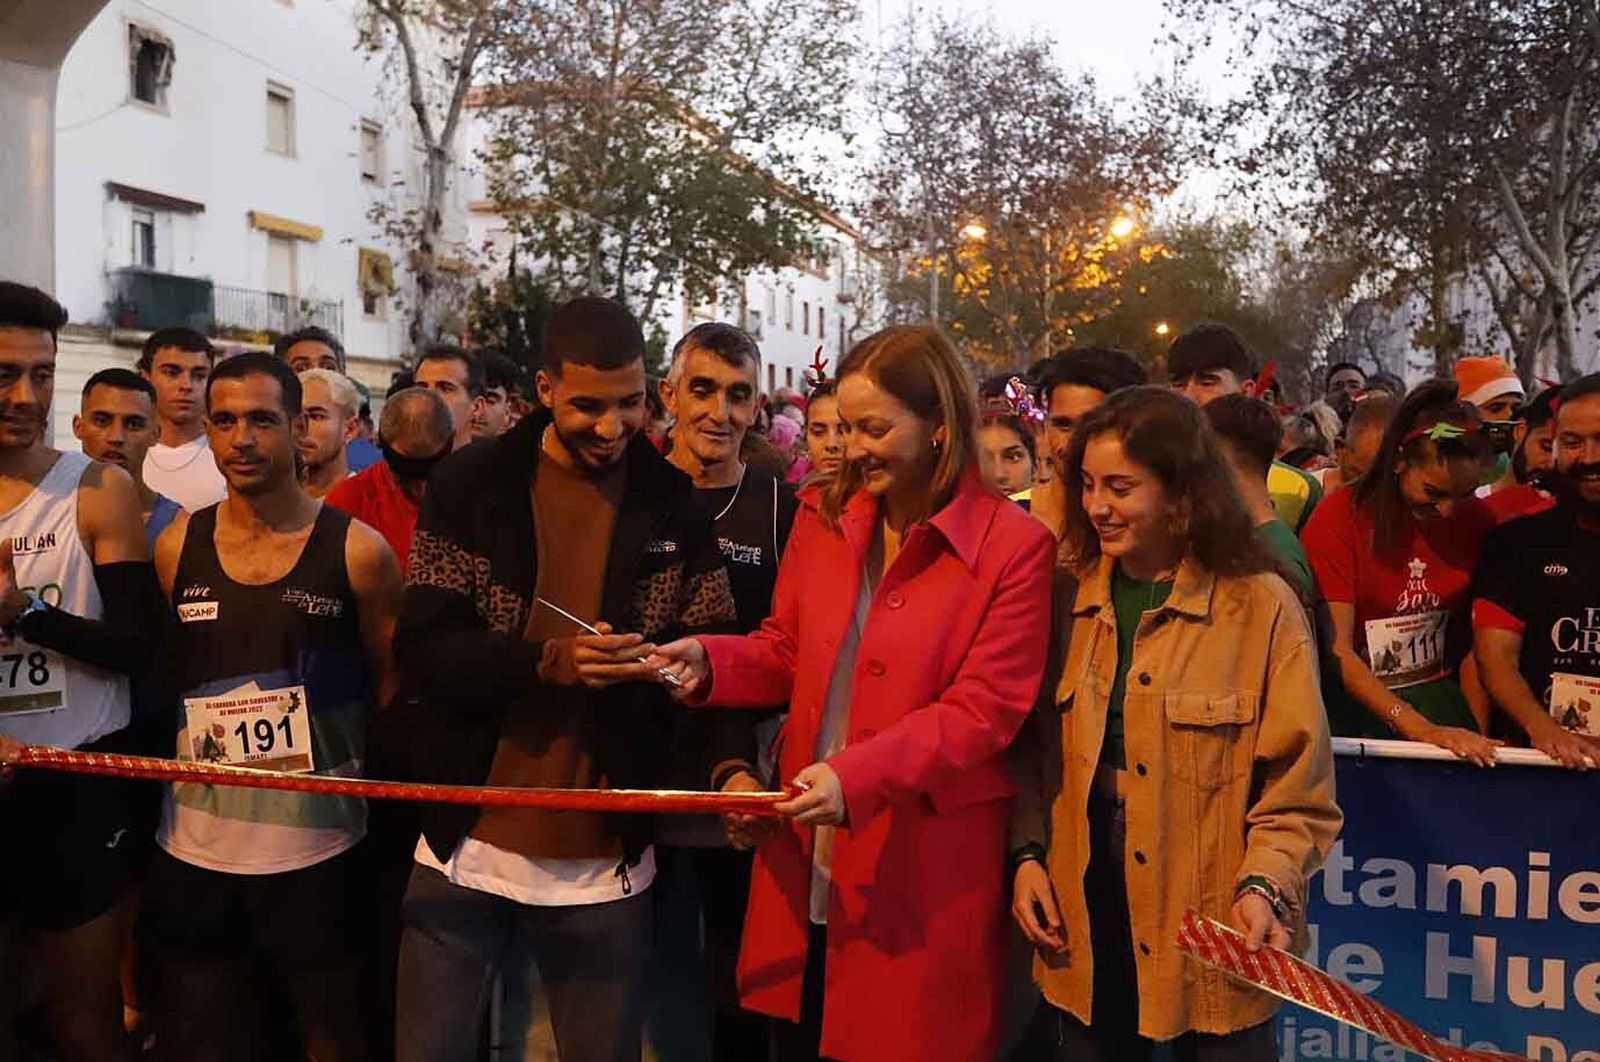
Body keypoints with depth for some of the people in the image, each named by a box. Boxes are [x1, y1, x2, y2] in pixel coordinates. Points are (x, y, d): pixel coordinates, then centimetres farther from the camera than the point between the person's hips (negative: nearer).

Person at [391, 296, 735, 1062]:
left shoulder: (675, 505, -1)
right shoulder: (468, 485, -4)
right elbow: (420, 652, -8)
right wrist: (546, 662, -23)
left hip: (607, 858, 1)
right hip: (468, 841, 0)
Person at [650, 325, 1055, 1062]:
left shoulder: (1014, 546, -12)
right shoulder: (822, 516, 4)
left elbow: (982, 711, -15)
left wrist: (855, 777, -25)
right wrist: (707, 661, -9)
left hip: (923, 869, -5)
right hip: (806, 854, 5)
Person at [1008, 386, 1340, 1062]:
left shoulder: (1261, 607, -8)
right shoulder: (1068, 598, 2)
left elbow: (1298, 781, -7)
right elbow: (1035, 747, 8)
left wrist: (1263, 886, -19)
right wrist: (1028, 853, -3)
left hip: (1210, 932, -3)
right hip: (1084, 928, 3)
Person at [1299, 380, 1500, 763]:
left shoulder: (1477, 519, 3)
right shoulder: (1340, 516, -9)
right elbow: (1336, 651, -13)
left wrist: (1479, 734, -6)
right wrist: (1423, 731, -20)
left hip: (1438, 695, 3)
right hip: (1354, 701, -2)